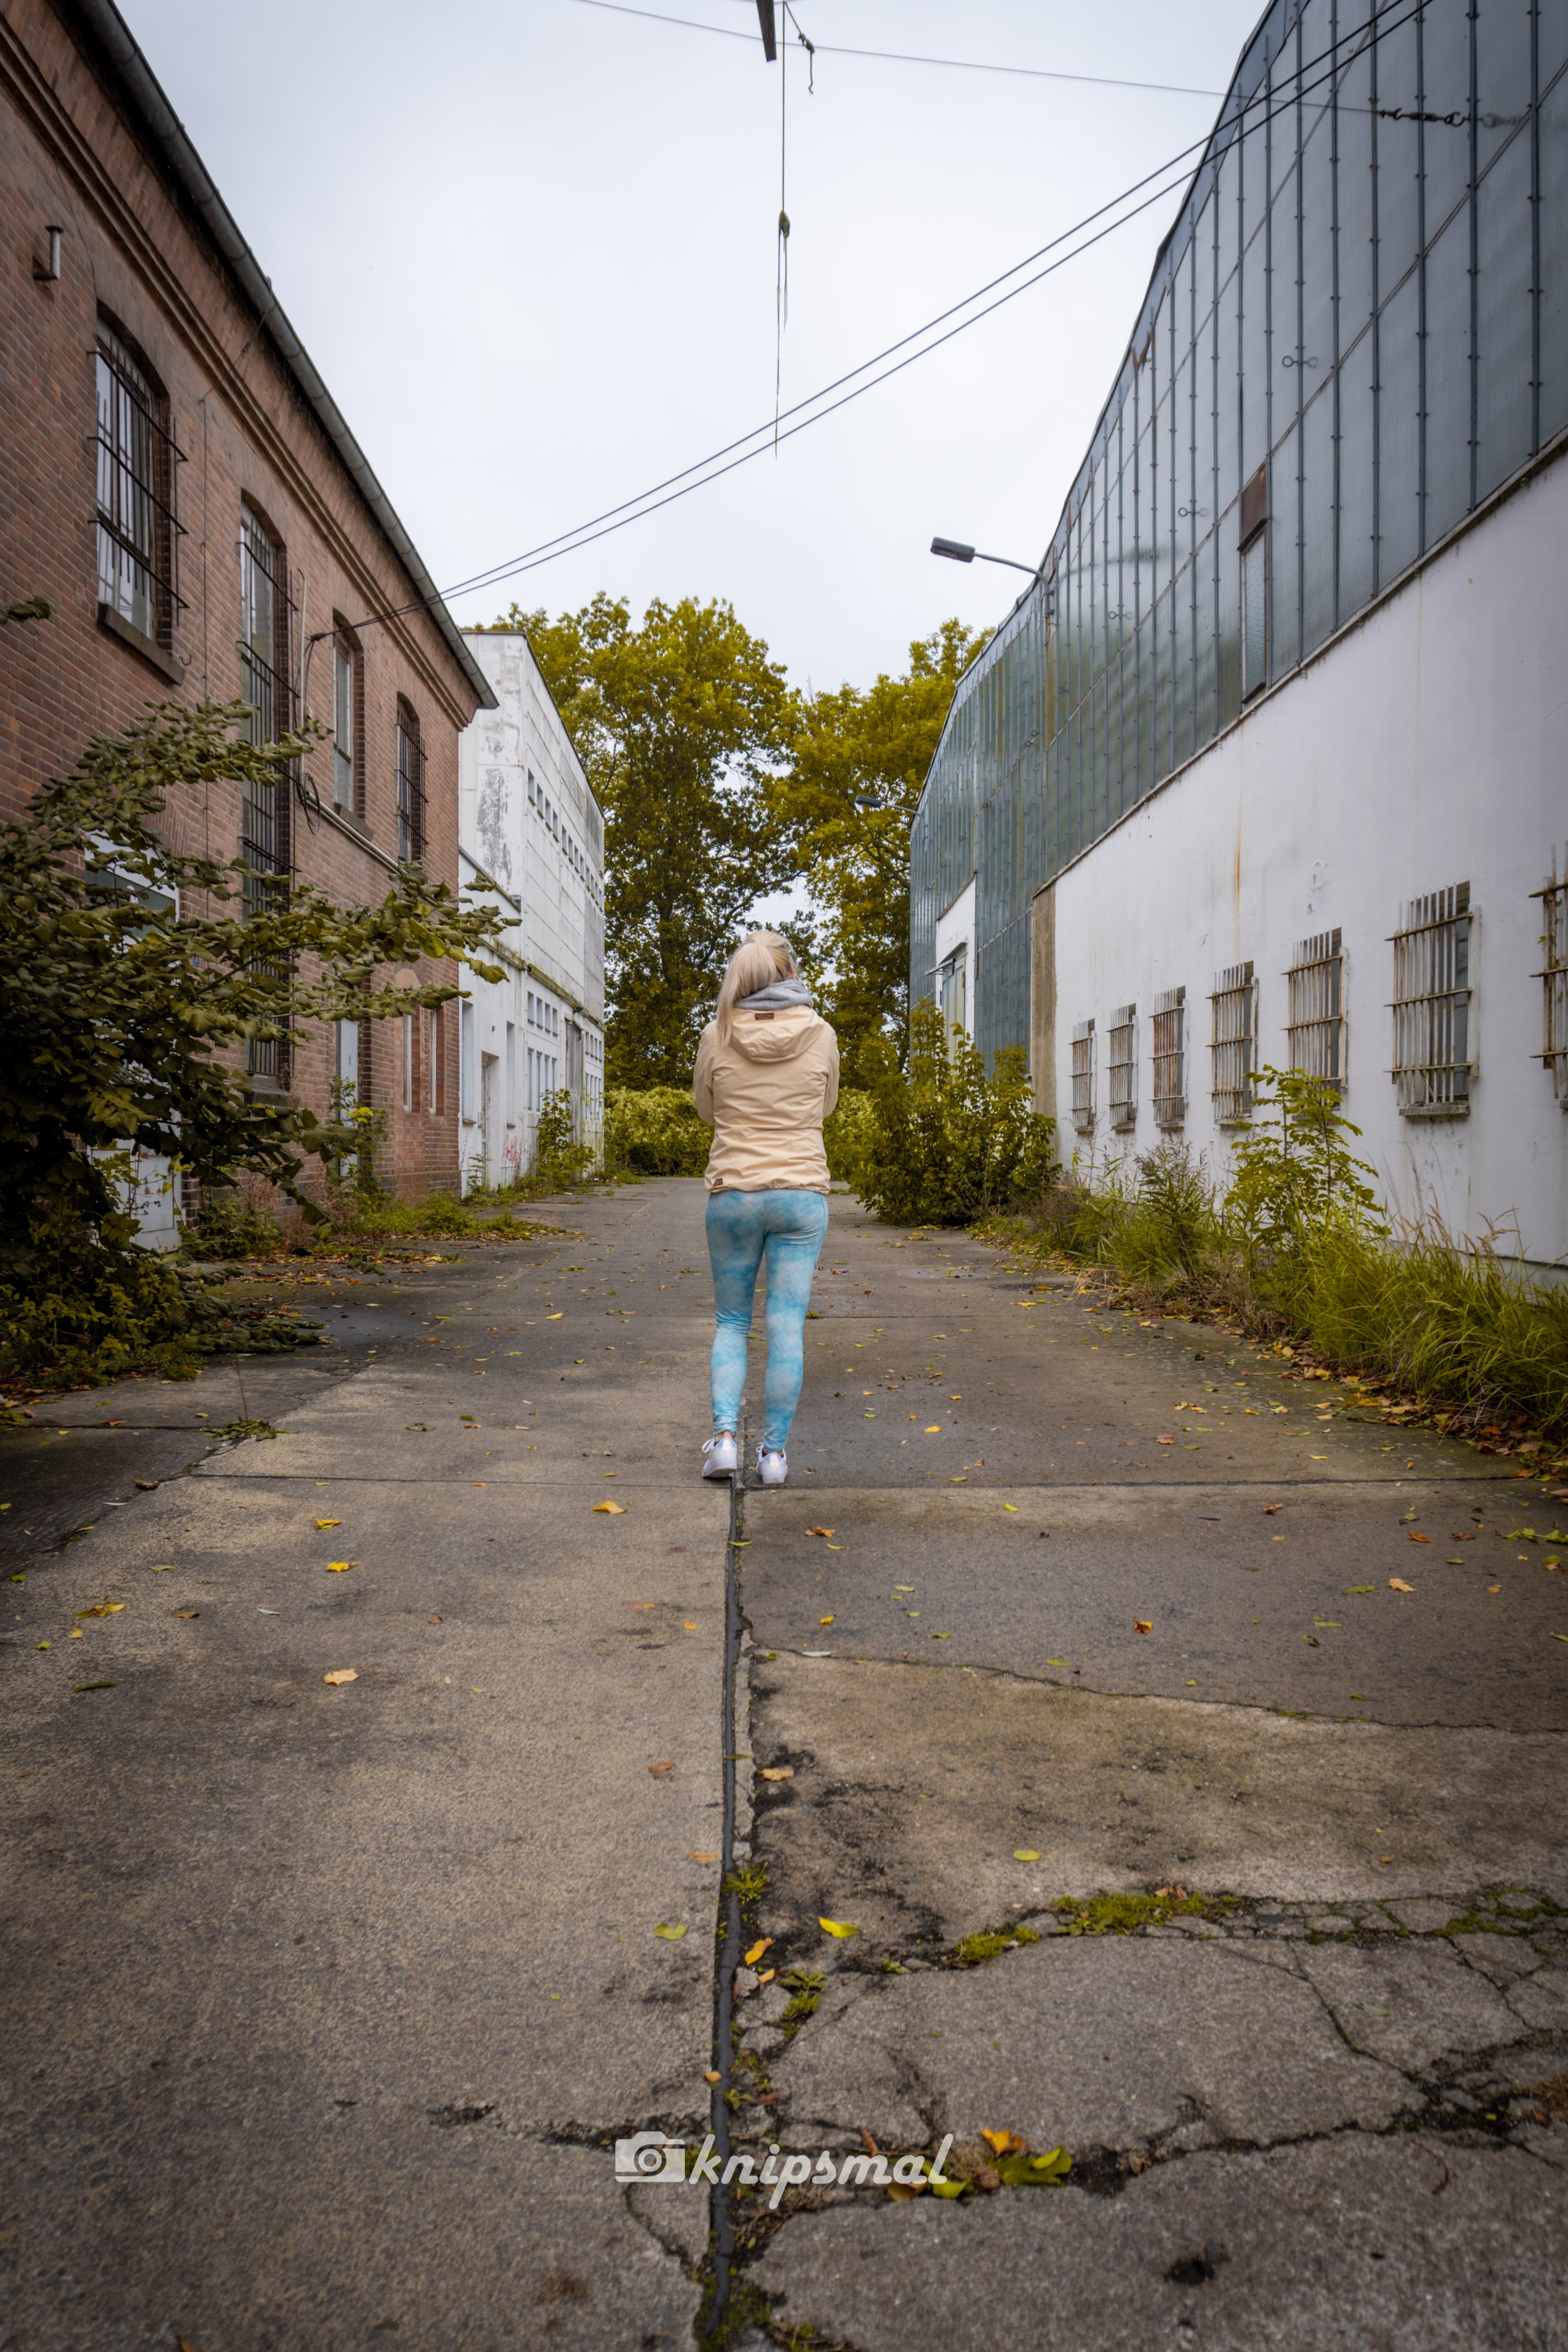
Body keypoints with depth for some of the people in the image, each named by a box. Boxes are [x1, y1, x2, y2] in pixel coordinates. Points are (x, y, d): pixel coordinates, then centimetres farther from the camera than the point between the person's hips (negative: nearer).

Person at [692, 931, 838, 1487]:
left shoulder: (718, 1034, -4)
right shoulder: (820, 1034, -2)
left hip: (733, 1191, 0)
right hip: (802, 1192, 0)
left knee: (731, 1321, 14)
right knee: (787, 1327, 4)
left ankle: (724, 1435, -1)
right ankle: (775, 1452, 7)